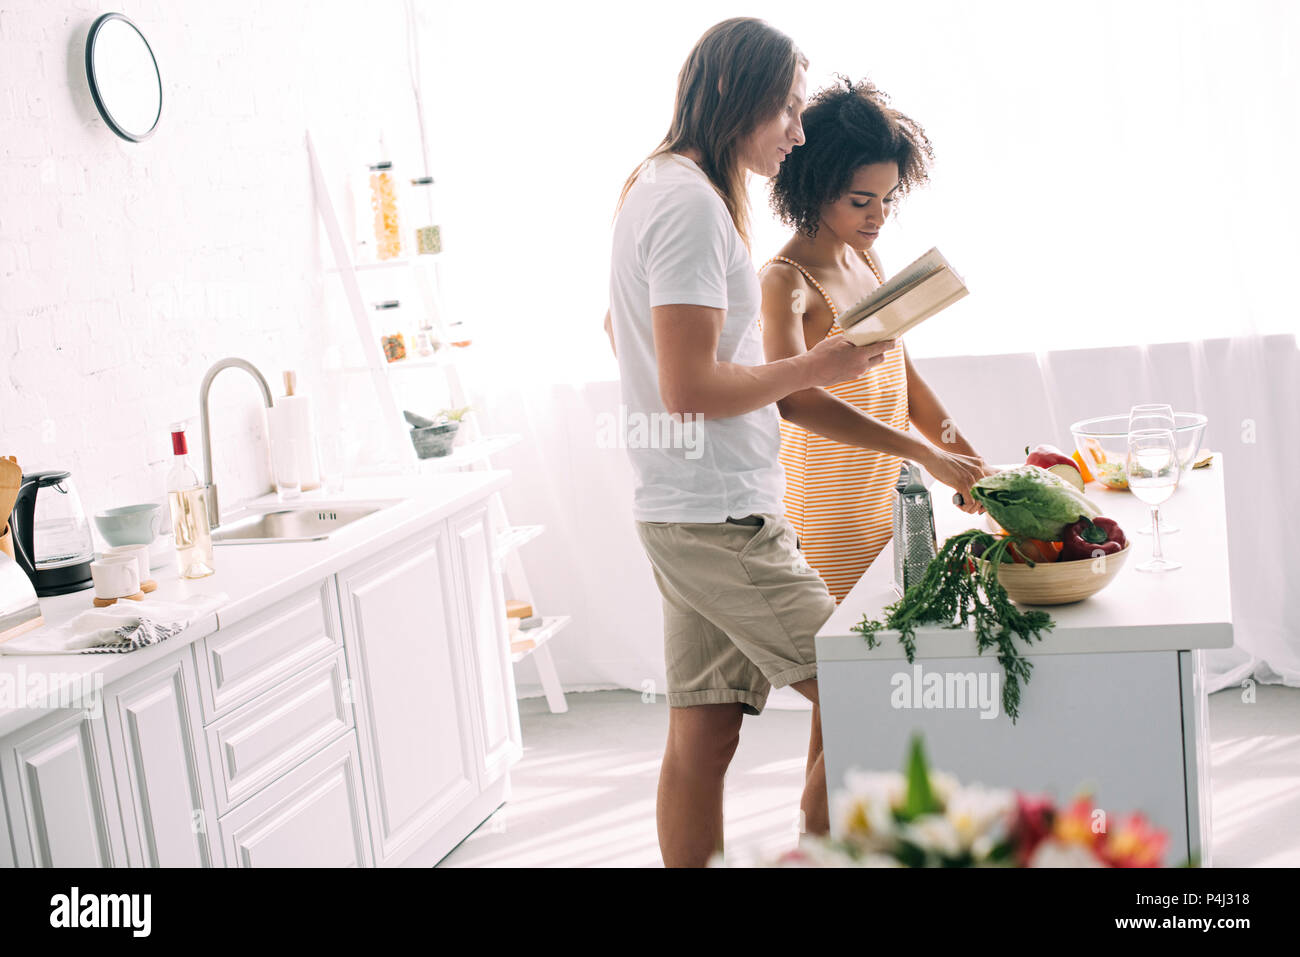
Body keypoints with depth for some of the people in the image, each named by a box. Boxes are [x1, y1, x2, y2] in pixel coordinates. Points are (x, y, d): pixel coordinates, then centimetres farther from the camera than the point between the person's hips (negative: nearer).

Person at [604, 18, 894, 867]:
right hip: (721, 518, -10)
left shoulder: (655, 188, 17)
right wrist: (814, 368, -11)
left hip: (689, 514, 10)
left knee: (704, 734, 11)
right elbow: (689, 390, -22)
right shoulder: (692, 203, -16)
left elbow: (620, 331, 31)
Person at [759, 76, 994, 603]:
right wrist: (926, 454, -35)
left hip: (890, 502, 7)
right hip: (832, 523, -7)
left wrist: (972, 462, 4)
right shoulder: (784, 281, -15)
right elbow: (792, 398, -32)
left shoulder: (866, 261, 11)